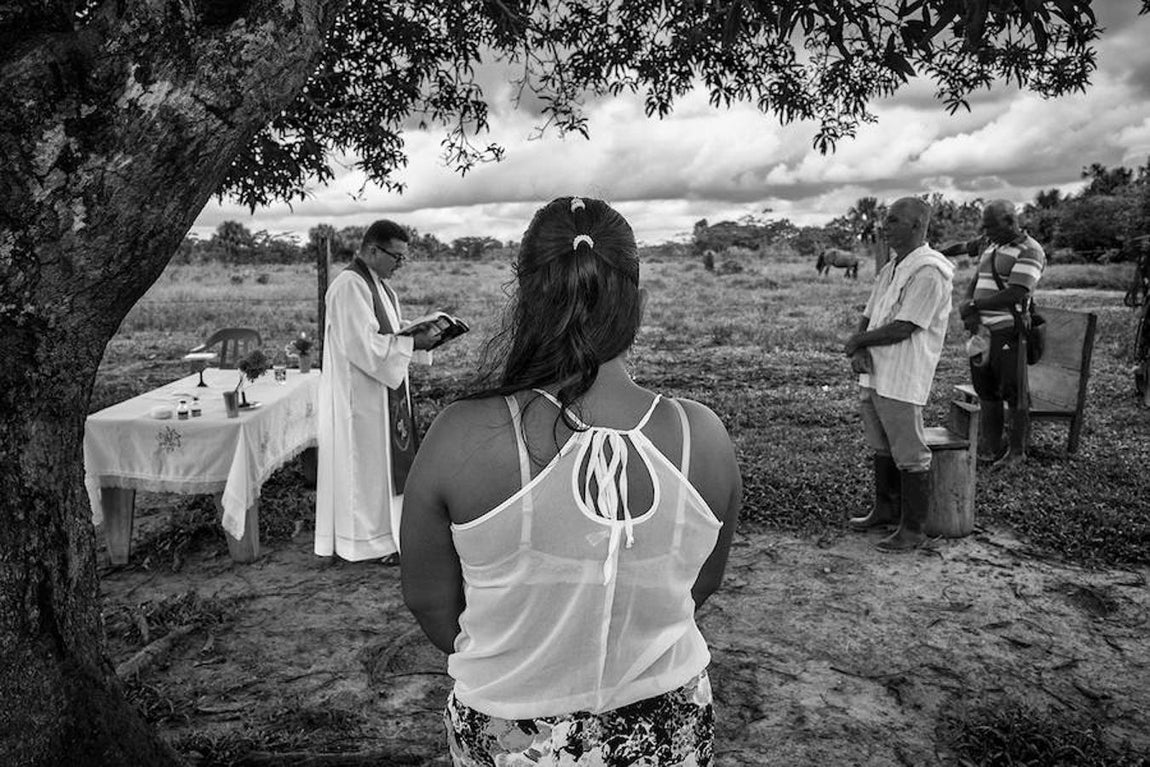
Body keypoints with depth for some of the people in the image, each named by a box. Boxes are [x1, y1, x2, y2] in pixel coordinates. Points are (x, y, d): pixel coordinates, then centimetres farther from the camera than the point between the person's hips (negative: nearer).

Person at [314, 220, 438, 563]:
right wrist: (413, 342, -21)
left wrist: (419, 335, 0)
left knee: (388, 462, 15)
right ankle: (367, 540, 12)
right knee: (365, 465, 0)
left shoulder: (379, 284, 13)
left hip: (385, 390, 10)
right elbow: (364, 346, -26)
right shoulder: (349, 287, -19)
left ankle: (385, 531, 27)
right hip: (359, 395, -10)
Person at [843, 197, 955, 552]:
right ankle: (885, 509, 34)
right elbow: (867, 317, 13)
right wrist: (860, 350, -7)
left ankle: (913, 528, 9)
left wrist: (858, 342, -8)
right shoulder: (890, 269, 14)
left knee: (909, 455, -1)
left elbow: (903, 328, -20)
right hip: (874, 374, 9)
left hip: (902, 380, -9)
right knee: (881, 447, 19)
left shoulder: (929, 272, -15)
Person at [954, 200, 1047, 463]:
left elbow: (1016, 294, -18)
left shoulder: (1029, 251, -9)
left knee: (1013, 392, 0)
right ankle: (990, 448, 21)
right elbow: (975, 281, 15)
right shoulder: (990, 245, 17)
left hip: (1007, 332, -8)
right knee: (985, 391, 12)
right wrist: (967, 307, -5)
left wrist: (974, 305, -15)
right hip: (981, 329, 8)